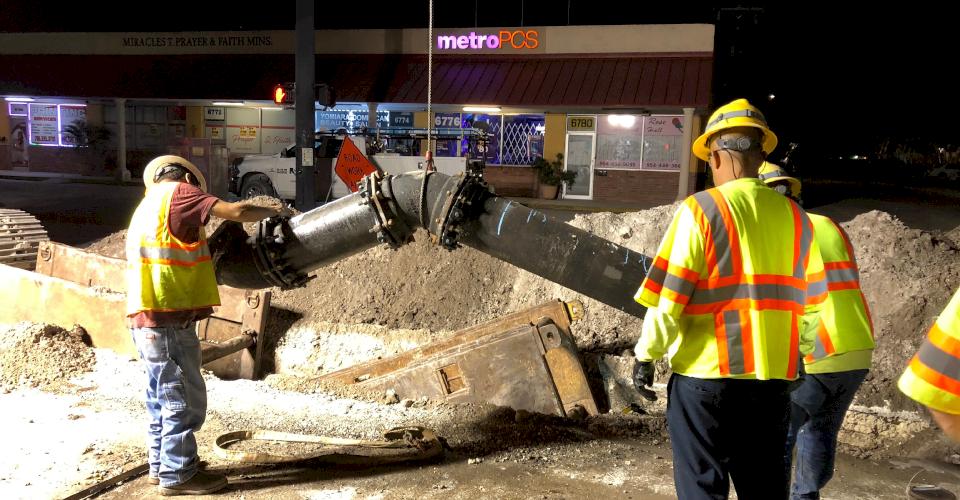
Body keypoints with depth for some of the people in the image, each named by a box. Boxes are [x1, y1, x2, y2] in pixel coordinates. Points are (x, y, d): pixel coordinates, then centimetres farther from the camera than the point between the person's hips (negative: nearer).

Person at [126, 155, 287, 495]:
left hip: (150, 318, 10)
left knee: (164, 397, 18)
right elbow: (237, 212, -13)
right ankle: (177, 475, 7)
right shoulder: (178, 191, -4)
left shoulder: (148, 205, 23)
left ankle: (161, 466, 29)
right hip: (168, 318, -10)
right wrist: (272, 212, 2)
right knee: (184, 399, -1)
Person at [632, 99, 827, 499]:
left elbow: (668, 298, -13)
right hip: (773, 377, 5)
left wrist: (646, 354, -1)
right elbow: (809, 303, 11)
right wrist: (799, 352, 26)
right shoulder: (794, 216, 5)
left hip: (706, 375, -5)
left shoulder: (701, 210, -10)